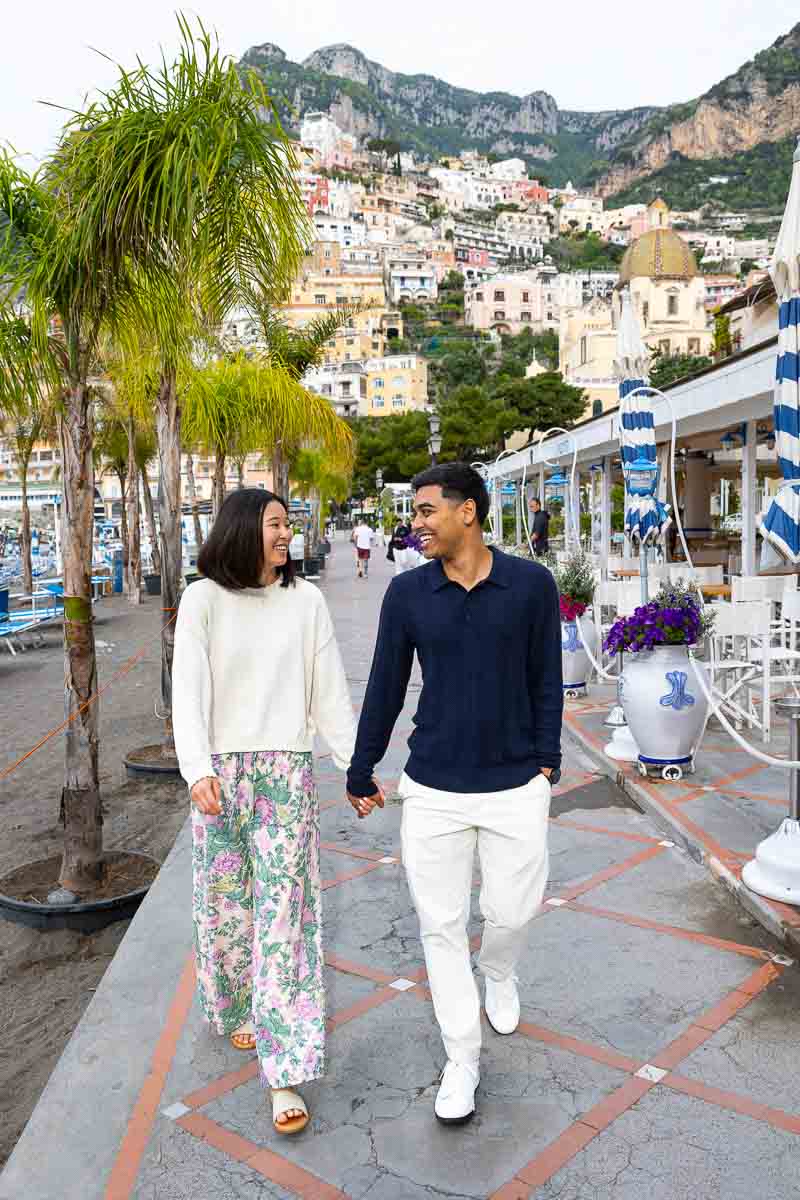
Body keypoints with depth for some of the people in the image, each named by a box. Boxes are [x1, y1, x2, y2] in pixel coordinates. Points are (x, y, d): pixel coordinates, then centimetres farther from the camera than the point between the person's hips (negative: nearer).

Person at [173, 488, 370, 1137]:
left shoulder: (306, 599, 3)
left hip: (288, 772, 0)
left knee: (284, 912, -2)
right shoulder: (203, 599, -1)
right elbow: (189, 690, -7)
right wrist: (198, 770, -19)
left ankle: (286, 1073, 4)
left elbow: (330, 693, 4)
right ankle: (238, 1008, 41)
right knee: (226, 900, 12)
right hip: (220, 770, 0)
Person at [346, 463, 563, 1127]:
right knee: (442, 927, 8)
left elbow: (545, 679, 1)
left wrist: (545, 762, -1)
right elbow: (385, 688, 3)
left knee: (512, 911, 14)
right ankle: (462, 1059, 29)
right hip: (432, 790, 1)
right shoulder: (408, 592, -4)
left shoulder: (532, 584, -7)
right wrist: (361, 773, 8)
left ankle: (499, 973, 51)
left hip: (515, 787, 0)